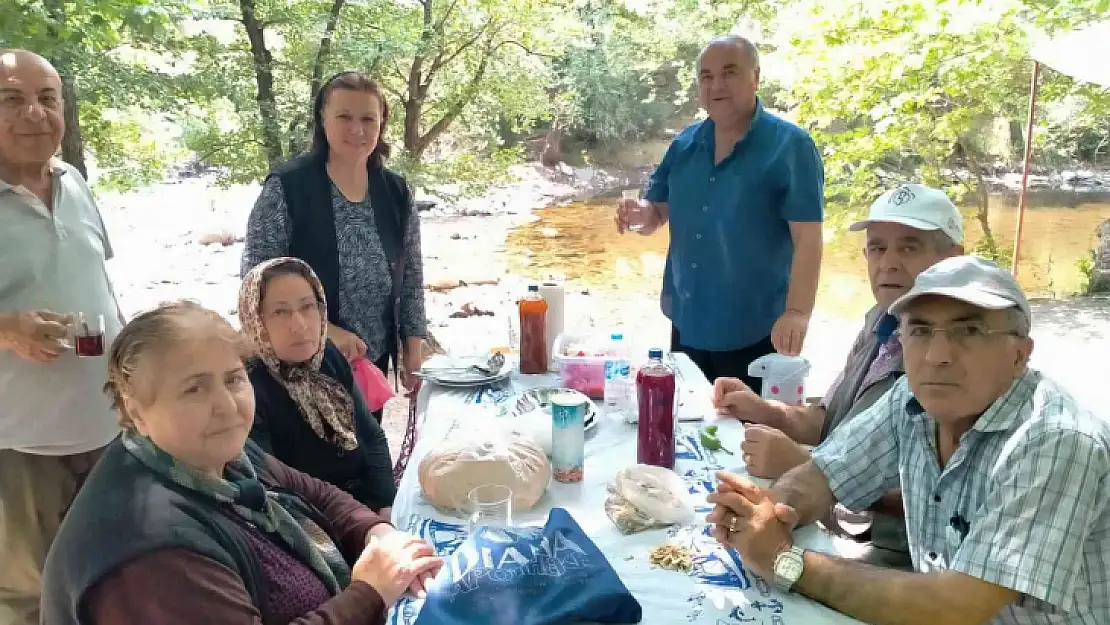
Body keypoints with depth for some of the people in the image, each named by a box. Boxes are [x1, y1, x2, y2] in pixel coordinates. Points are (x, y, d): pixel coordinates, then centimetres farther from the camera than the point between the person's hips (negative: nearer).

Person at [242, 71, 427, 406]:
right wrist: (326, 331, -19)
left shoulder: (396, 192, 3)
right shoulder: (286, 187, -11)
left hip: (374, 361, 4)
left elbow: (411, 279, 6)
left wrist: (413, 353, 3)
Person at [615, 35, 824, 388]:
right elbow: (658, 213, 12)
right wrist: (642, 216, -12)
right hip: (687, 323, 6)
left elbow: (807, 237, -18)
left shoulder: (790, 146, -12)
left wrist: (797, 311, -30)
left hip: (754, 331, -5)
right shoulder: (684, 144, 5)